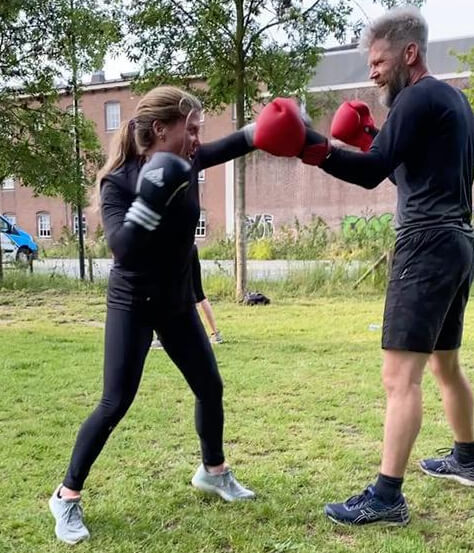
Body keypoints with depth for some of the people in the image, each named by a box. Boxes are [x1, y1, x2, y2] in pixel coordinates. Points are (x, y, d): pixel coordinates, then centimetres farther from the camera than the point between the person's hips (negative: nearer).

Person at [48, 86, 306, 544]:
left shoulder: (187, 165, -5)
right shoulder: (118, 181, -20)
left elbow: (229, 146, -3)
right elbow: (122, 248, -32)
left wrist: (263, 129, -23)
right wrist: (152, 196, -40)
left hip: (177, 302, 6)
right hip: (132, 303, -6)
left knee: (210, 387, 11)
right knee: (115, 404, -8)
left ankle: (212, 472, 35)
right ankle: (67, 495, 11)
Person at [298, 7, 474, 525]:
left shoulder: (418, 97, -10)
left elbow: (372, 172, -21)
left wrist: (309, 145, -26)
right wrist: (371, 137, 15)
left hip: (427, 246, -11)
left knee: (400, 374, -12)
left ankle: (386, 496, -8)